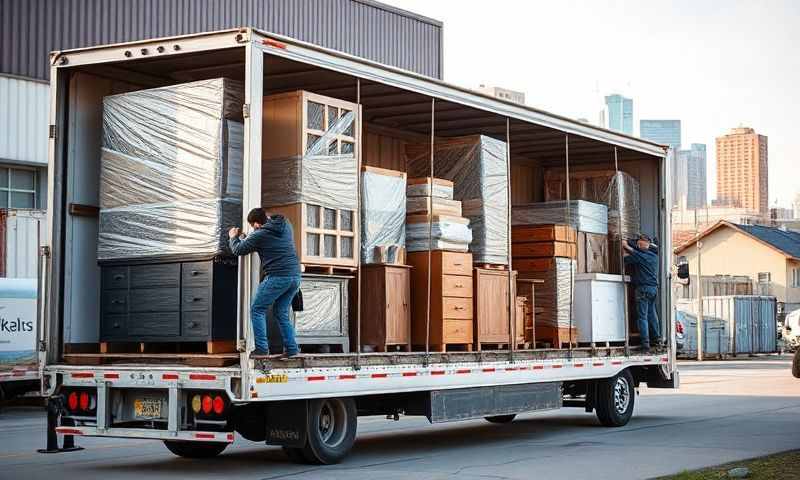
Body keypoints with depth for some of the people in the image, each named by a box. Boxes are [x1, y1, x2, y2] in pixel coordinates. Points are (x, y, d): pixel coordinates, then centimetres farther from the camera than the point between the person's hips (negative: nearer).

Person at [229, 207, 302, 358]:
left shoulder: (259, 235, -6)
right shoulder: (286, 225, 12)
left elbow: (238, 250, 4)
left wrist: (233, 237, 26)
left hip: (277, 277, -7)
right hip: (295, 275, 7)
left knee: (257, 310, 5)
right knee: (281, 312, 17)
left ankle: (262, 347, -2)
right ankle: (291, 348, 11)